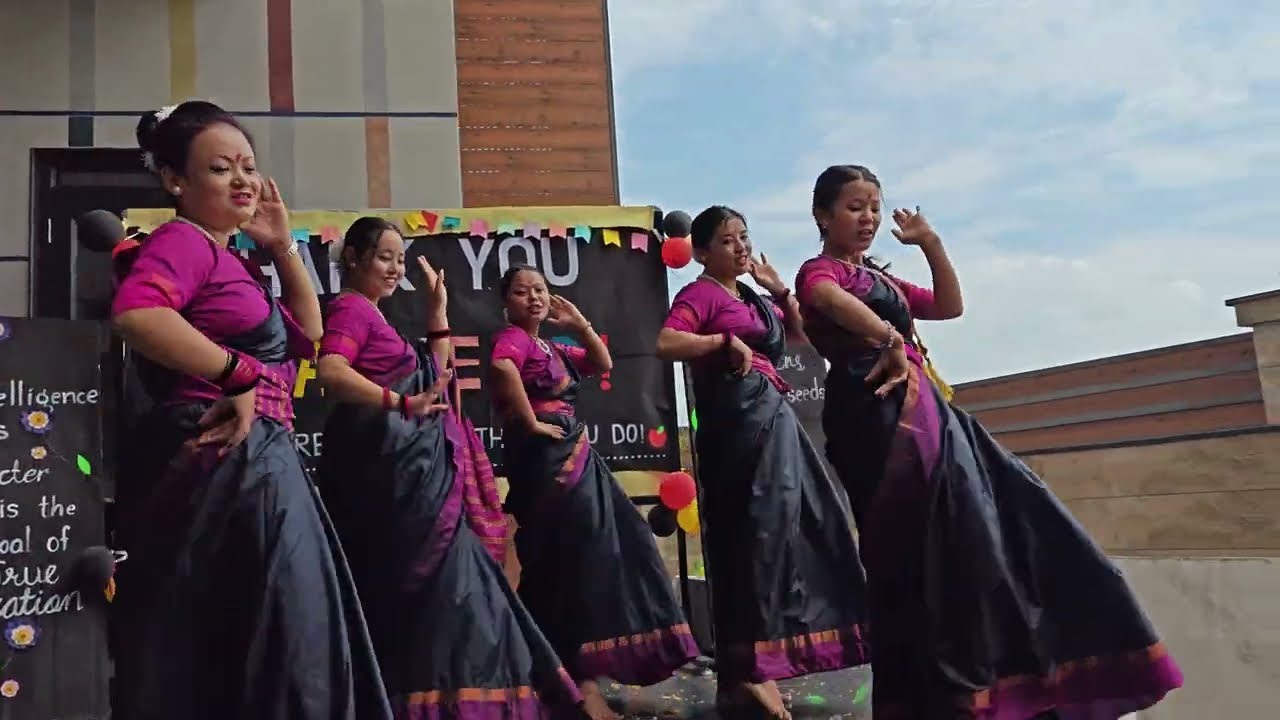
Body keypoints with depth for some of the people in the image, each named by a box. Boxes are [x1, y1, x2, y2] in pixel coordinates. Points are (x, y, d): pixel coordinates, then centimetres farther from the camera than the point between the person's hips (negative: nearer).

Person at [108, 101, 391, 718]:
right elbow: (134, 313, -30)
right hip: (218, 462, -10)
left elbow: (307, 336, 21)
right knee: (233, 642, -5)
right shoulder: (183, 240, -9)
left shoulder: (228, 257, 20)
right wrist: (241, 376, -22)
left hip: (258, 463, 10)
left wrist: (282, 246, 12)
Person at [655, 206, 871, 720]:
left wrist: (781, 291, 16)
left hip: (773, 417, 9)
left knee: (777, 524, 10)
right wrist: (725, 341, -18)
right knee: (751, 529, -11)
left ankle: (757, 658, 21)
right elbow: (665, 344, -22)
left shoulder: (754, 297, 20)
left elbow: (803, 335, 27)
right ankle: (747, 666, -6)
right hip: (737, 420, -9)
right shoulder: (701, 294, -6)